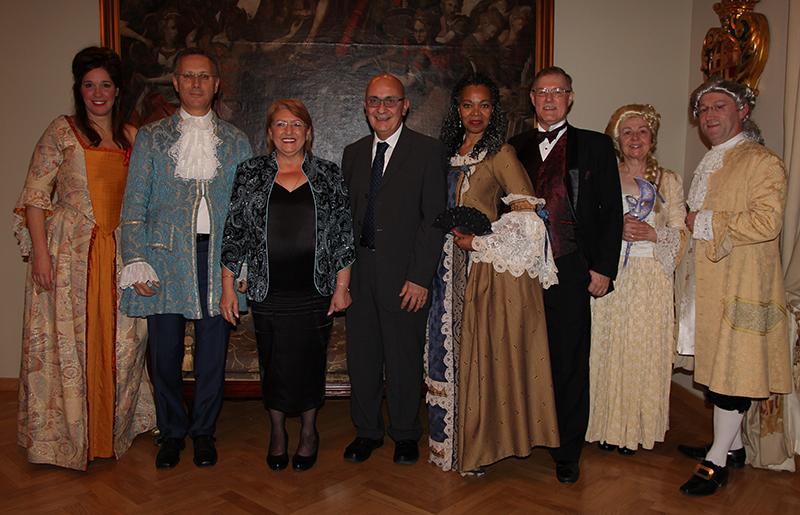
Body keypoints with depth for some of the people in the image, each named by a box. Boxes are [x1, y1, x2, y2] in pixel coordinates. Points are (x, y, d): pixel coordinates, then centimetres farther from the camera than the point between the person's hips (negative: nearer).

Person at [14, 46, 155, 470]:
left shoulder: (131, 137, 11)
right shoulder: (62, 132, -1)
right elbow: (35, 195, -5)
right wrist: (40, 252, -13)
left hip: (117, 253, 4)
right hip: (68, 252, -4)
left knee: (120, 340, 7)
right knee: (67, 340, 3)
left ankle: (111, 428, 25)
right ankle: (66, 433, 19)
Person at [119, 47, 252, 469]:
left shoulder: (235, 142, 10)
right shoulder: (151, 137, 8)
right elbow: (134, 204, 4)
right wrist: (136, 263, -6)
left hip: (218, 256, 1)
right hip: (166, 256, 0)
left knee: (212, 351, 7)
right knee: (165, 351, 6)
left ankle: (203, 431, 25)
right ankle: (171, 432, 26)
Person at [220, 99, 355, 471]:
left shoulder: (328, 175, 4)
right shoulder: (250, 174, 4)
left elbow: (343, 234, 3)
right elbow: (234, 232, 3)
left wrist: (342, 286, -2)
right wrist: (228, 287, -1)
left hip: (316, 291, 0)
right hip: (268, 291, 0)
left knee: (310, 361, 9)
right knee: (274, 363, 9)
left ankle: (308, 430, 30)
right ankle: (277, 430, 31)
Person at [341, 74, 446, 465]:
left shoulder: (428, 151, -3)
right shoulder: (353, 153, 12)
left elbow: (434, 218, -8)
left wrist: (420, 277, -14)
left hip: (404, 274, -4)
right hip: (359, 271, 4)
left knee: (404, 358, 7)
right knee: (361, 355, 12)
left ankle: (405, 435, 27)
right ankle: (366, 432, 30)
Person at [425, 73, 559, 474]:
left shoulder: (500, 153, -8)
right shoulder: (452, 153, 12)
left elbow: (526, 214, -14)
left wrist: (479, 241, -14)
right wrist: (452, 234, 4)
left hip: (491, 266, -6)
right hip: (455, 266, 7)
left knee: (487, 350, 1)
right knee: (457, 348, 11)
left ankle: (484, 443, 16)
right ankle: (457, 437, 26)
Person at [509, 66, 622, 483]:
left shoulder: (596, 146, 7)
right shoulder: (514, 149, 13)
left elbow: (611, 211, 4)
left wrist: (603, 268, -3)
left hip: (570, 270, -1)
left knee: (569, 364, 5)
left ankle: (567, 453, 19)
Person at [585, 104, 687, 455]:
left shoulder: (669, 181, 10)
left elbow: (680, 233, 5)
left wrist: (653, 233, -13)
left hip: (651, 279, 1)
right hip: (610, 276, 0)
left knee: (644, 351, 1)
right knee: (608, 349, 0)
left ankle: (637, 427, 15)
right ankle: (608, 426, 13)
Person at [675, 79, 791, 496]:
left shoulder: (763, 162, -10)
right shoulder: (709, 164, 18)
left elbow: (766, 222, -22)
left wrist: (704, 223, -15)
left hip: (740, 285, -8)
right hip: (707, 283, 8)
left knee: (731, 368, -3)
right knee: (718, 364, 13)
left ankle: (718, 460, 6)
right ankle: (732, 446, 26)